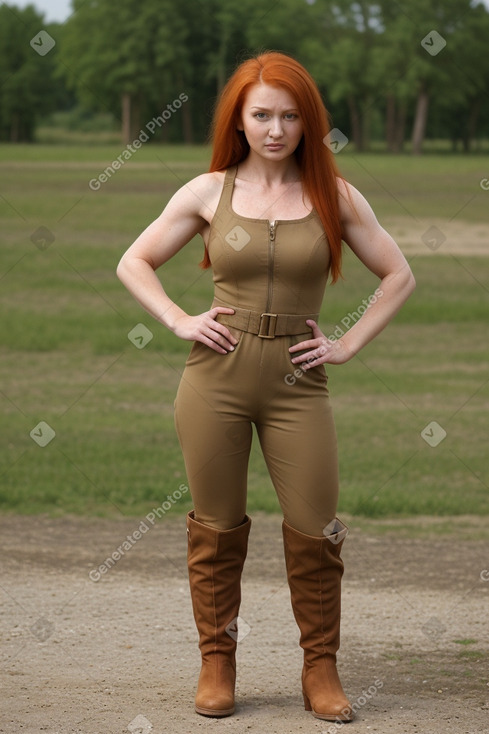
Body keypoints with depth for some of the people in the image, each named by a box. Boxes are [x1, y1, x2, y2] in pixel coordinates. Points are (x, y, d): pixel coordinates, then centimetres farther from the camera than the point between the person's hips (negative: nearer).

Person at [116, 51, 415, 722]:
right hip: (217, 376, 0)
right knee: (217, 527, 6)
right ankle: (217, 666, 18)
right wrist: (180, 322, -1)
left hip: (298, 383, 0)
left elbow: (399, 275, 10)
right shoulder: (210, 192, 3)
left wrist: (348, 343, 1)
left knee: (315, 531, -2)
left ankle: (321, 670, 13)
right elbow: (134, 264, 12)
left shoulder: (334, 196, 3)